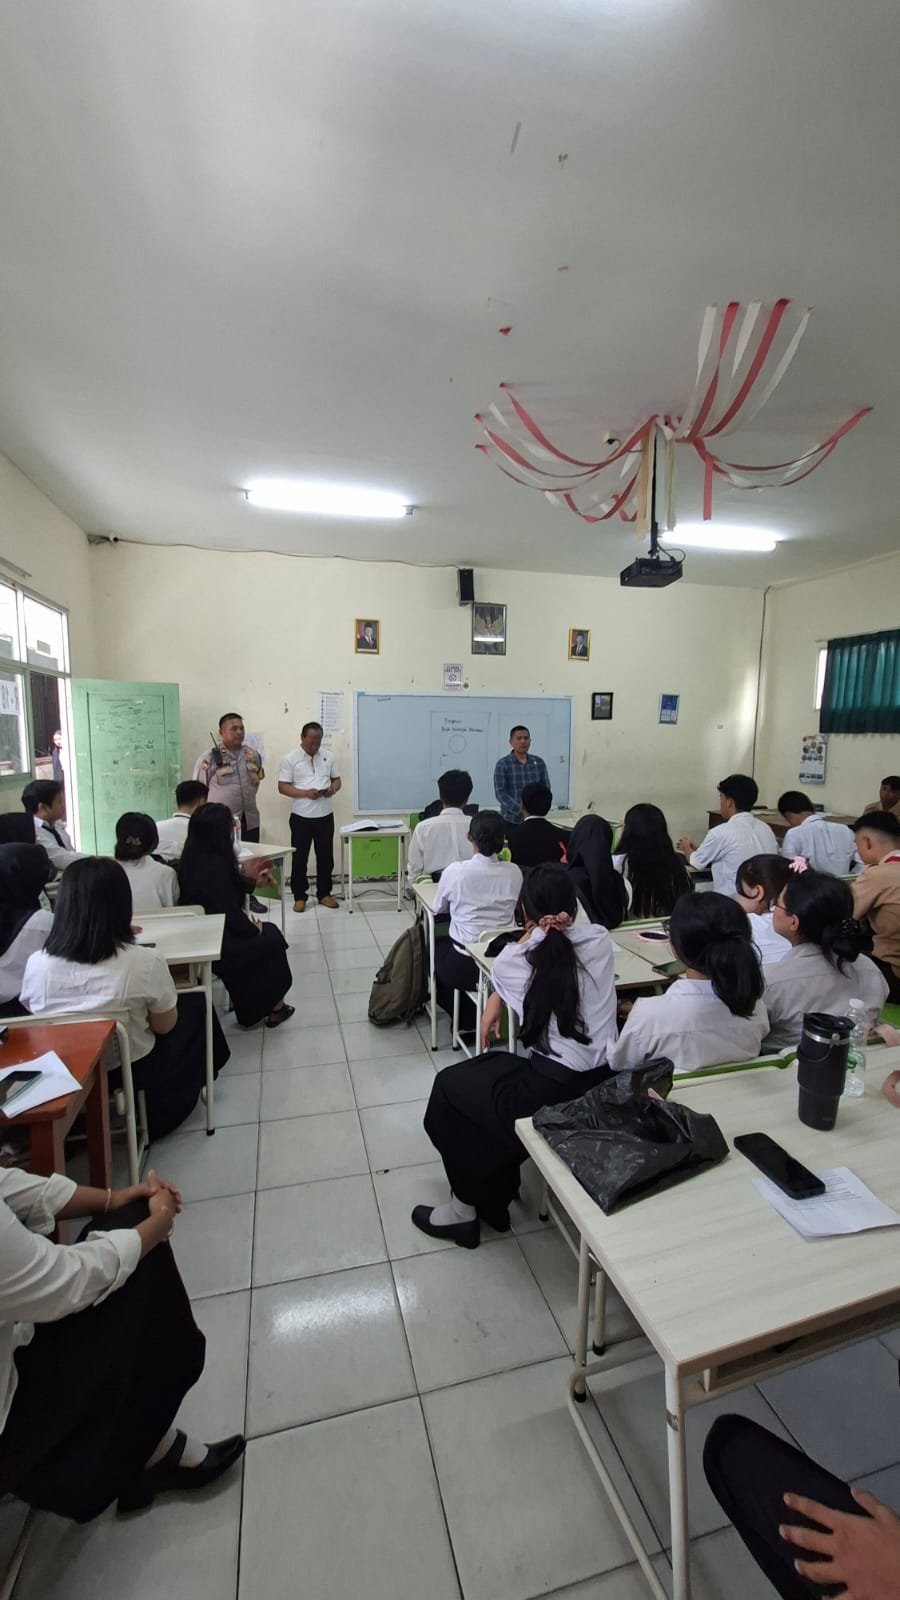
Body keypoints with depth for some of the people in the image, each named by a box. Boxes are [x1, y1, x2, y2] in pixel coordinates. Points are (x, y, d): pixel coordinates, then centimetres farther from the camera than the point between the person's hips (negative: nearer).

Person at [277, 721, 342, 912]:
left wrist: (333, 788, -10)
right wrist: (306, 793, -22)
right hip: (301, 817, -3)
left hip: (325, 815, 4)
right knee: (300, 858, 6)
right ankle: (299, 896, 18)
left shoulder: (328, 756, 6)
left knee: (326, 856, 11)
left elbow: (336, 779, 14)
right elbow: (282, 787, -8)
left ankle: (324, 893, 24)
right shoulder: (290, 758, -6)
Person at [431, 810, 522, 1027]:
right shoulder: (514, 872, -6)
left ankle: (468, 1018, 26)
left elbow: (437, 909, 4)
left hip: (463, 965, -4)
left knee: (435, 948, 30)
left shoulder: (455, 870, -15)